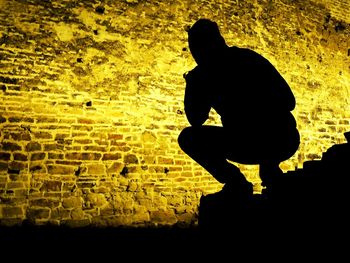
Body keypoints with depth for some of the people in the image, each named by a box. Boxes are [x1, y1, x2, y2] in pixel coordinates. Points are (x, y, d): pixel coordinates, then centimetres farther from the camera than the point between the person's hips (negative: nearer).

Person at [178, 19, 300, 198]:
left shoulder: (200, 76, 6)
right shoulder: (251, 57, 16)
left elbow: (196, 120, 16)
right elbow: (290, 102, 18)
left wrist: (192, 85, 27)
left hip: (249, 148, -5)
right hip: (288, 143, 5)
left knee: (187, 138, 15)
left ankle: (236, 184, 4)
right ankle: (271, 173, 19)